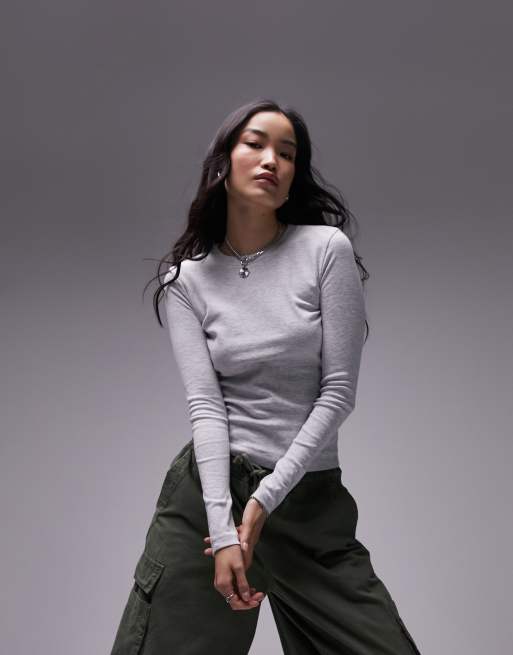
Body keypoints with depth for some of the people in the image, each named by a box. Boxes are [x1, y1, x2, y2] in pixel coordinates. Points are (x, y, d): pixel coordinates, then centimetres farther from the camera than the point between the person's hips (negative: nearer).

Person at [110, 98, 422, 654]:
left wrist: (265, 499, -12)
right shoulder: (186, 279, 1)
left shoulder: (327, 249, -5)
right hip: (208, 487, 1)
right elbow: (205, 406, -8)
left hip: (310, 496, -1)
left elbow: (339, 391, -8)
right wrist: (223, 530, -19)